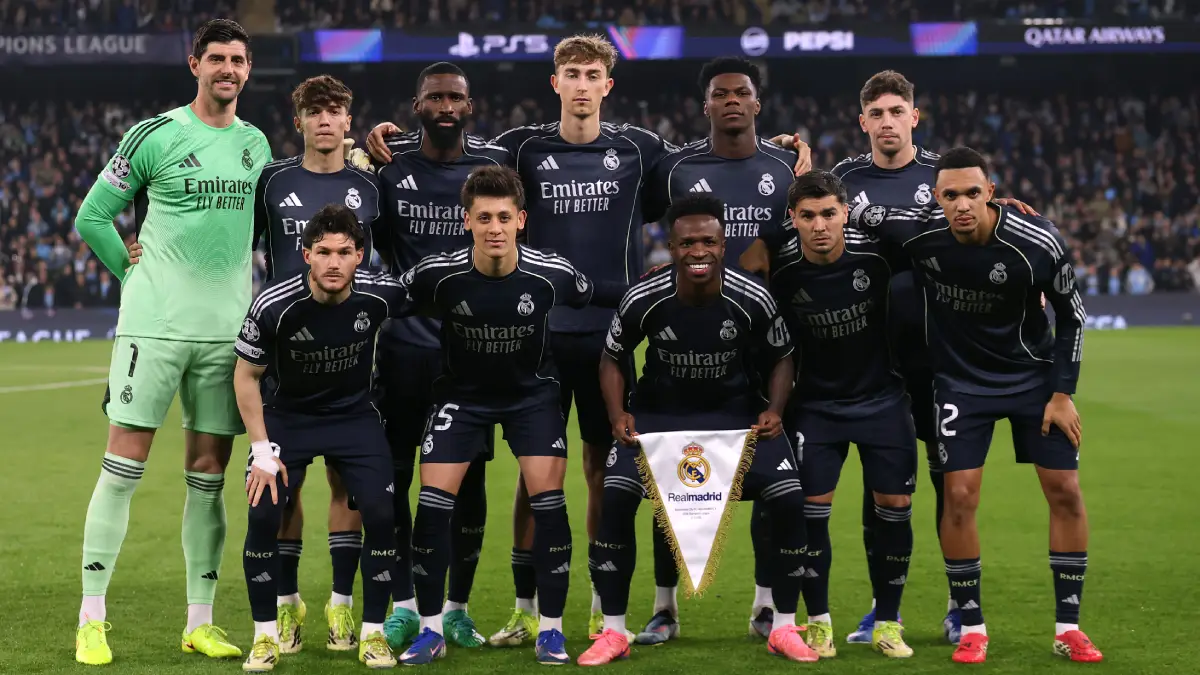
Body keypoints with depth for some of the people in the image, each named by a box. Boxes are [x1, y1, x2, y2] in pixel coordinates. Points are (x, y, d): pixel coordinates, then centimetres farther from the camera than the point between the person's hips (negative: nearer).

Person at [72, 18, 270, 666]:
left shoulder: (256, 145, 13)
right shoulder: (154, 135, -1)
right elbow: (92, 216, 4)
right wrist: (134, 275, 2)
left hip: (227, 327, 4)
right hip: (154, 322, -4)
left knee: (208, 477, 6)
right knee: (123, 466, -5)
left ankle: (200, 622, 13)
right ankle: (91, 618, 0)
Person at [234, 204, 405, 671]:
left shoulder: (382, 295, -21)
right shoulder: (273, 305, -26)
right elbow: (246, 376, -11)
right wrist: (262, 449, -14)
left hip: (355, 414, 1)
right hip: (286, 416, -1)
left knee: (381, 515, -13)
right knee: (263, 516, -15)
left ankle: (373, 633, 4)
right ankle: (266, 636, 3)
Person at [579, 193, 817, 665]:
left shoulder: (752, 299, -20)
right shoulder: (644, 299, -21)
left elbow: (781, 357, -2)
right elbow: (612, 357, -3)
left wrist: (774, 411, -19)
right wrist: (618, 415, -18)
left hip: (736, 410, 0)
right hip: (659, 409, 0)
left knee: (790, 500, -15)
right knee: (615, 498, -20)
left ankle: (784, 628, 5)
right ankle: (614, 632, -4)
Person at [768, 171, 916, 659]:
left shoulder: (875, 251, -17)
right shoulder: (780, 270, -16)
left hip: (881, 395, 0)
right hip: (816, 402, 0)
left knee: (895, 505, -2)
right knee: (812, 506, -8)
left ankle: (886, 623, 13)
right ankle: (818, 622, 8)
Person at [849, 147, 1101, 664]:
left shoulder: (1039, 243, -22)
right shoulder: (918, 232, -22)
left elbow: (1070, 314, -7)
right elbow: (855, 212, -2)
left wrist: (1062, 393, -7)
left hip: (1033, 375, 0)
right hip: (961, 382, 0)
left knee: (1066, 493, -2)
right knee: (959, 496, -8)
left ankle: (1068, 628, 9)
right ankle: (972, 627, 6)